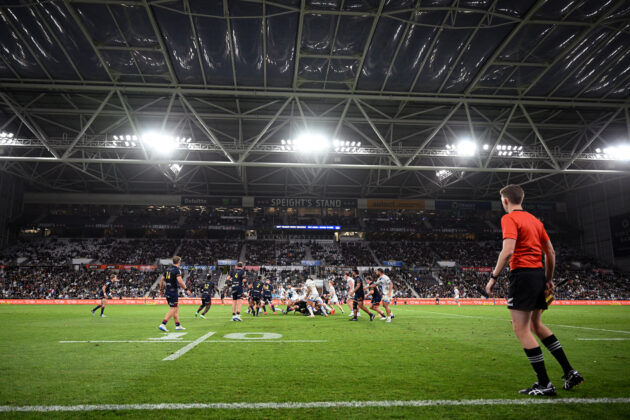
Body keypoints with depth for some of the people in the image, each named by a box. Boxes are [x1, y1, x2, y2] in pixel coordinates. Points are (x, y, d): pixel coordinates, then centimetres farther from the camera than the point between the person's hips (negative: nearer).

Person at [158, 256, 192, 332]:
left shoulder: (168, 270, 12)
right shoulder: (177, 270, -12)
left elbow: (162, 279, 16)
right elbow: (179, 281, -23)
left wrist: (161, 290, 24)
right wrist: (186, 289, -17)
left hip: (167, 292, 8)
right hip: (173, 292, -8)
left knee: (176, 308, 16)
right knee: (173, 309, -5)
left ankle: (178, 325, 20)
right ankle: (163, 324, -13)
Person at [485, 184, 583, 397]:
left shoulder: (509, 218, -9)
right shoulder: (534, 220, 17)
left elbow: (508, 250, -21)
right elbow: (550, 252, 17)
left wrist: (493, 277, -15)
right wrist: (549, 279, 24)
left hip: (522, 274, -9)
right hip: (539, 274, 9)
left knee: (521, 329, -3)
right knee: (536, 325, 20)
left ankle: (544, 384, 0)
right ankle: (570, 372, 21)